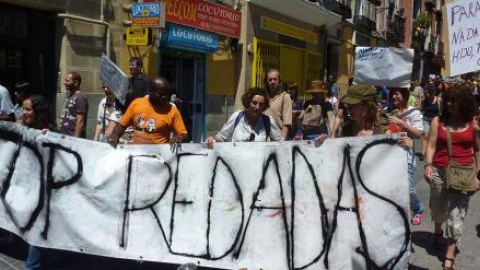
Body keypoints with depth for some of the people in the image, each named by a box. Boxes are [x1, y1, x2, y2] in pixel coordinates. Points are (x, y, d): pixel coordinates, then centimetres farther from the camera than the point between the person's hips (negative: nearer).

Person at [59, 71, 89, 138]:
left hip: (73, 137, -9)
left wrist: (75, 138, -23)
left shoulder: (80, 98, -13)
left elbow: (80, 121, -19)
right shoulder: (69, 96, 15)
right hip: (64, 136, 9)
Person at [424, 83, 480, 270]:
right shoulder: (438, 121, 2)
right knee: (438, 208, 17)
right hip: (439, 171, 2)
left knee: (456, 214, -4)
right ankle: (438, 230, 51)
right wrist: (428, 165, -17)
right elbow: (431, 146, -2)